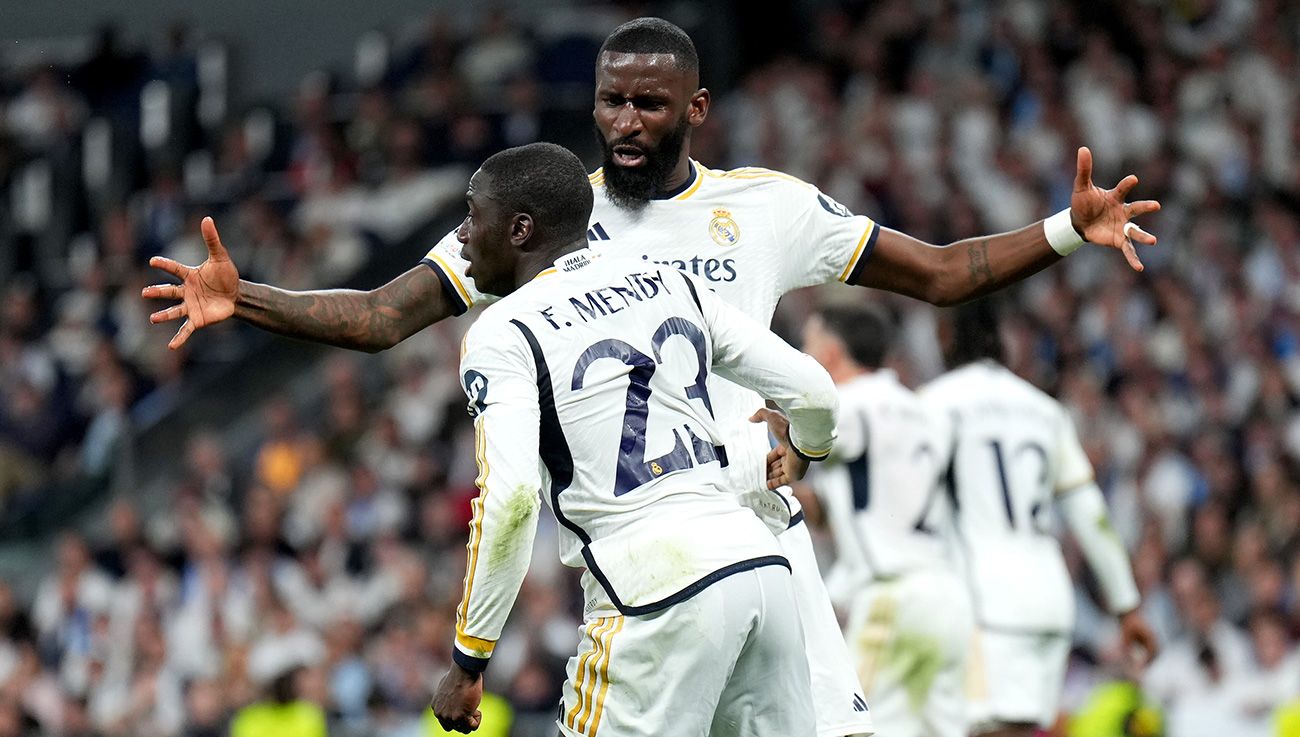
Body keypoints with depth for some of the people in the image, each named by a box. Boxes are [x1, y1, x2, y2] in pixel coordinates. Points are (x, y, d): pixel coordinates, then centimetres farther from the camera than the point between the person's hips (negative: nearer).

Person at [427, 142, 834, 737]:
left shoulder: (501, 334, -2)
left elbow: (510, 496, -15)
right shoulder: (671, 285, 17)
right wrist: (805, 448, 41)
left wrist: (468, 661, -10)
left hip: (660, 596, -7)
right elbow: (814, 391, 16)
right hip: (759, 560, 7)